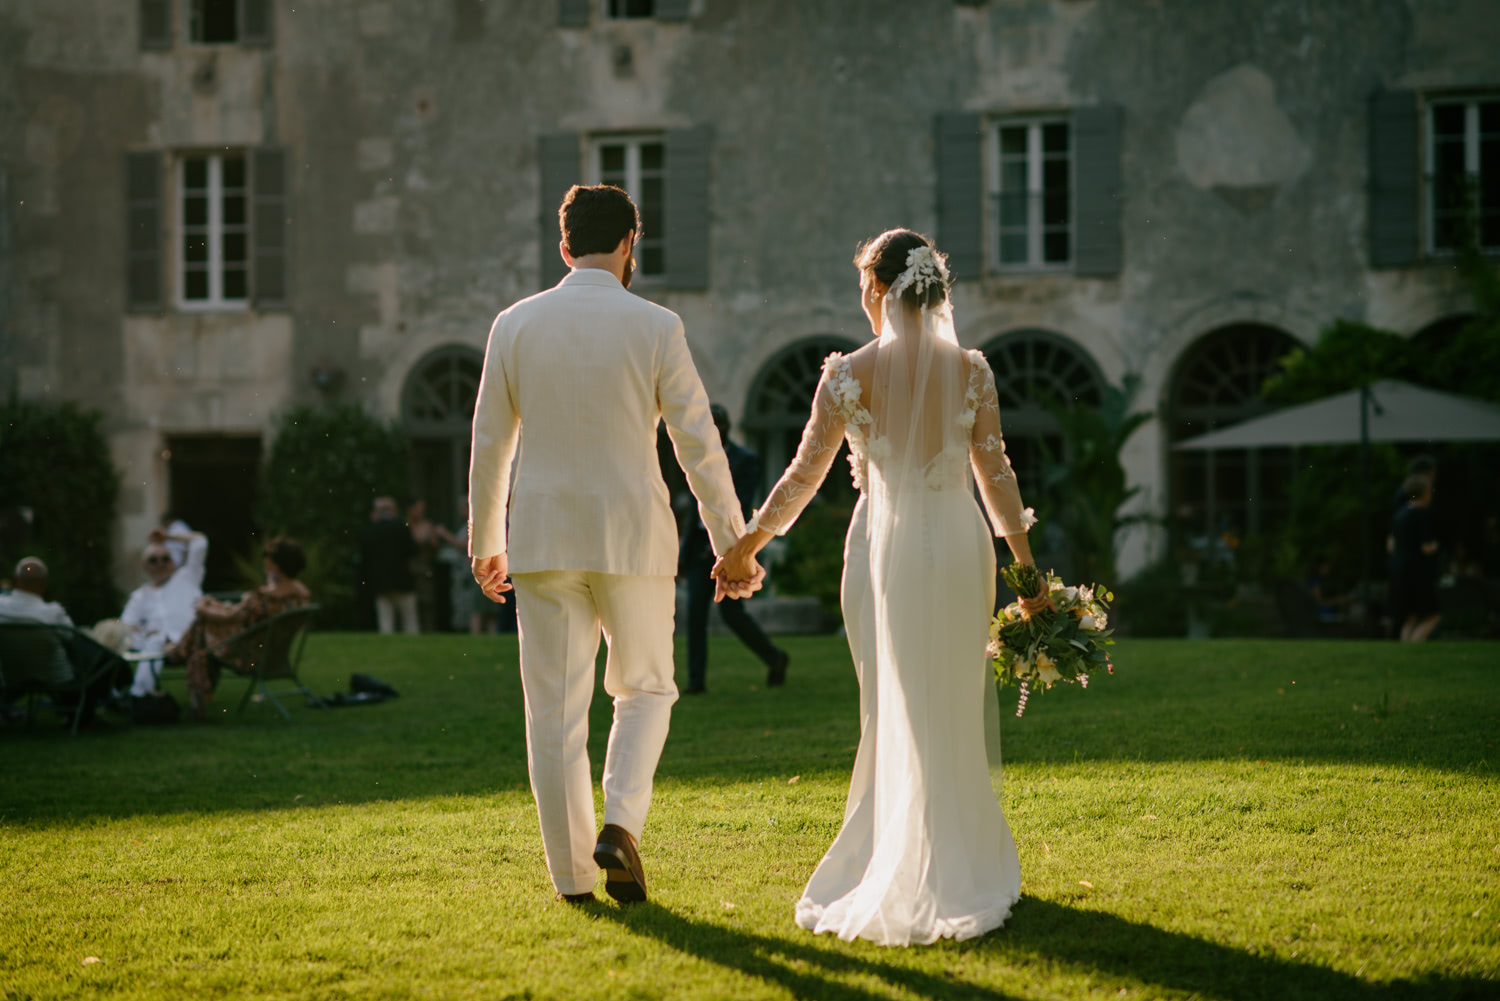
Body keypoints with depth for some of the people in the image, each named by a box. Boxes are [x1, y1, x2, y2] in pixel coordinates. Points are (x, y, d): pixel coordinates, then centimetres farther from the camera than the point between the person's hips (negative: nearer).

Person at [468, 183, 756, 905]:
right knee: (645, 689, 15)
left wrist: (485, 541, 18)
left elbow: (488, 445, 7)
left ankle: (572, 874, 9)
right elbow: (699, 446, -4)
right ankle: (621, 823, -8)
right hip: (631, 534, -2)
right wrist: (732, 544, 4)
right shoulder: (655, 327, -5)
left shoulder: (515, 324, 1)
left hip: (542, 538, 2)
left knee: (555, 710, 7)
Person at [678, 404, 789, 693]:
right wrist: (684, 553, 10)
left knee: (731, 613, -7)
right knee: (695, 609, -6)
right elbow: (696, 509, 15)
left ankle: (774, 657, 16)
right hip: (703, 542, 6)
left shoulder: (746, 461, -7)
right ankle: (696, 680, -5)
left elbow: (741, 507, -17)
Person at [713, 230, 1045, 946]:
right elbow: (996, 475, -1)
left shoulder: (851, 373, -7)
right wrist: (1028, 571, 6)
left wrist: (746, 545, 9)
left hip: (886, 547, -1)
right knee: (955, 711, 11)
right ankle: (959, 868, 17)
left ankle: (898, 868, 13)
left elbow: (804, 473, -2)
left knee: (898, 714, 8)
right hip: (959, 544, 2)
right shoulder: (971, 369, -1)